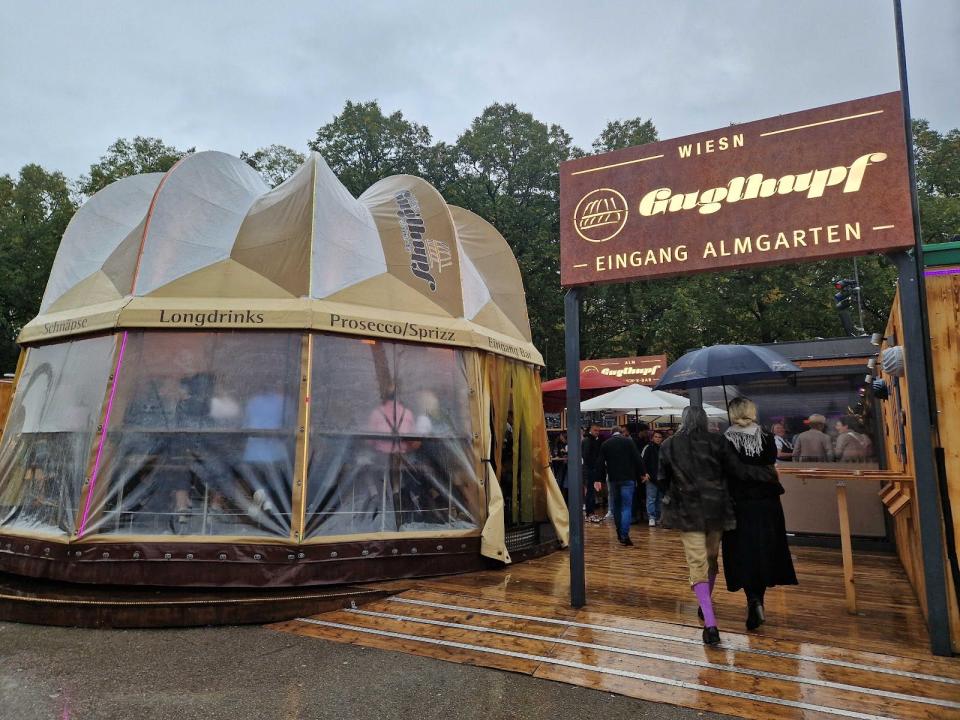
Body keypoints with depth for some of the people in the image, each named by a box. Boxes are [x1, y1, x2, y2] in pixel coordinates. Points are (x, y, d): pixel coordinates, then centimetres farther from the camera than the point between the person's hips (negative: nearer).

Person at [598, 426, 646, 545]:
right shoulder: (628, 441, -1)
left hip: (613, 479, 3)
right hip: (628, 478, -2)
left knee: (616, 506, 16)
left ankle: (619, 533, 22)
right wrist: (642, 473, 0)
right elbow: (638, 459, -7)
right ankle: (624, 535, -13)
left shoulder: (605, 444, 6)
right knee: (626, 507, -3)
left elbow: (601, 464, 3)